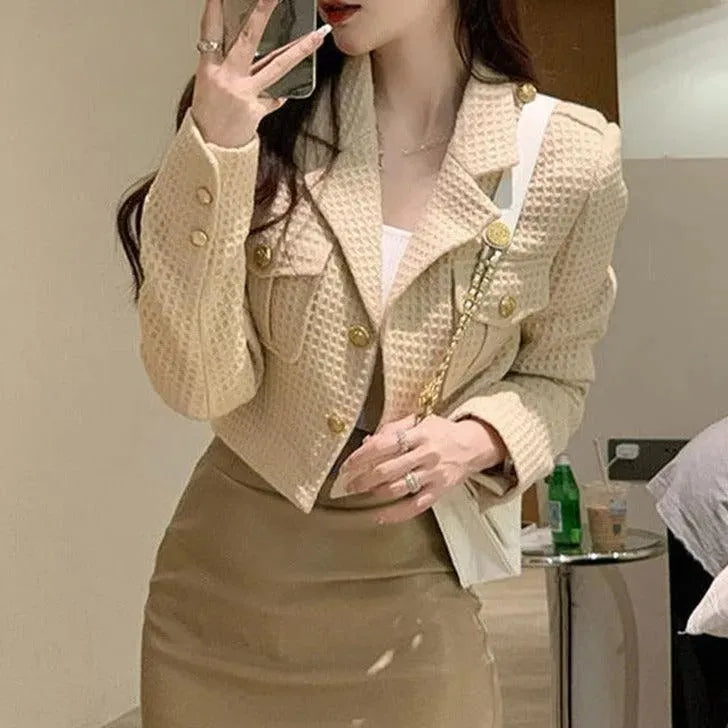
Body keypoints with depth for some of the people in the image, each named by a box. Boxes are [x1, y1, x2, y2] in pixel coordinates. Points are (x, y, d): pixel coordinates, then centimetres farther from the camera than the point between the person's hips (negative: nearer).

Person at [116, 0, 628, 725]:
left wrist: (477, 438, -16)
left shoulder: (571, 157, -9)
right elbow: (197, 383, -14)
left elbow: (553, 378, 5)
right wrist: (214, 148, -23)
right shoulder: (274, 112, -8)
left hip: (408, 588, -1)